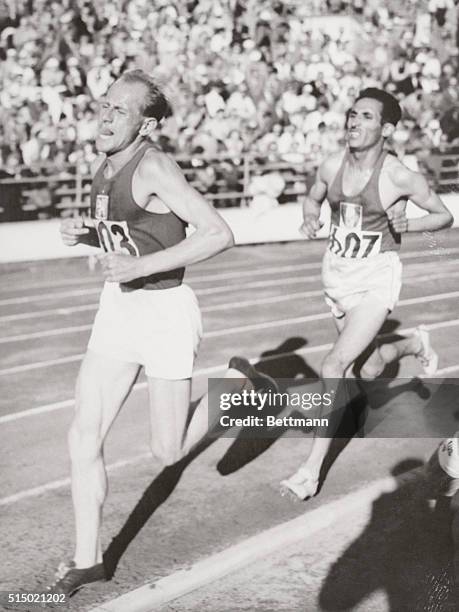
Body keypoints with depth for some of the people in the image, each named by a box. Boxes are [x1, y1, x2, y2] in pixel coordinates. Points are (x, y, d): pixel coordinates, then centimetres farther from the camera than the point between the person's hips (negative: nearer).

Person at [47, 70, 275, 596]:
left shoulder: (154, 166, -19)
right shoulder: (104, 164, 6)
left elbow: (218, 234, -25)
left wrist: (141, 266, -27)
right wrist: (83, 233, 0)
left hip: (164, 310, -7)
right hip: (116, 309, 7)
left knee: (167, 452, 5)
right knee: (83, 438, 0)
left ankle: (236, 381, 29)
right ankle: (87, 558, 14)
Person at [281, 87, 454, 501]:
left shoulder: (401, 178, -17)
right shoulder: (332, 166, -5)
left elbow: (445, 216, -3)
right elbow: (313, 199, 15)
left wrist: (408, 225, -21)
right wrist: (311, 218, -7)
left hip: (377, 277, -6)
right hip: (337, 273, 6)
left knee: (334, 367, -19)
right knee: (370, 370, 19)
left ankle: (313, 469, -9)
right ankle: (416, 345, 53)